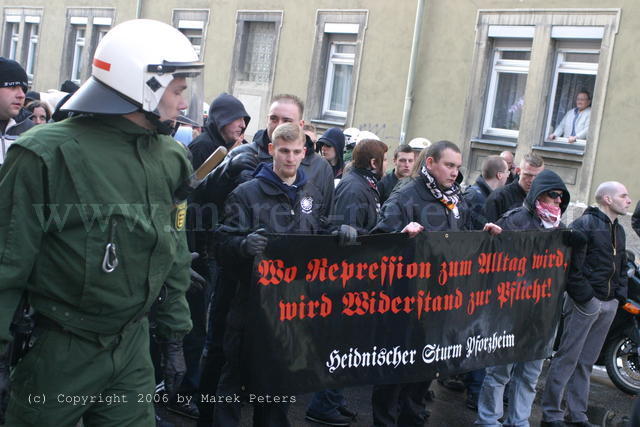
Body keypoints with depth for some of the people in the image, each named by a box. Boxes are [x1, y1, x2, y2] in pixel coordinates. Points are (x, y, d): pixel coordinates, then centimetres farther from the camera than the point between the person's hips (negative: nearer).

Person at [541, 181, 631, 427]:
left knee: (586, 361, 14)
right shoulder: (585, 224, -10)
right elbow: (572, 264, -18)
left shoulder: (618, 229, 17)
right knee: (567, 358, -3)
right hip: (585, 302, -8)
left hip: (609, 305, 8)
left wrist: (620, 296, 12)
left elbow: (622, 267, 24)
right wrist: (584, 296, -18)